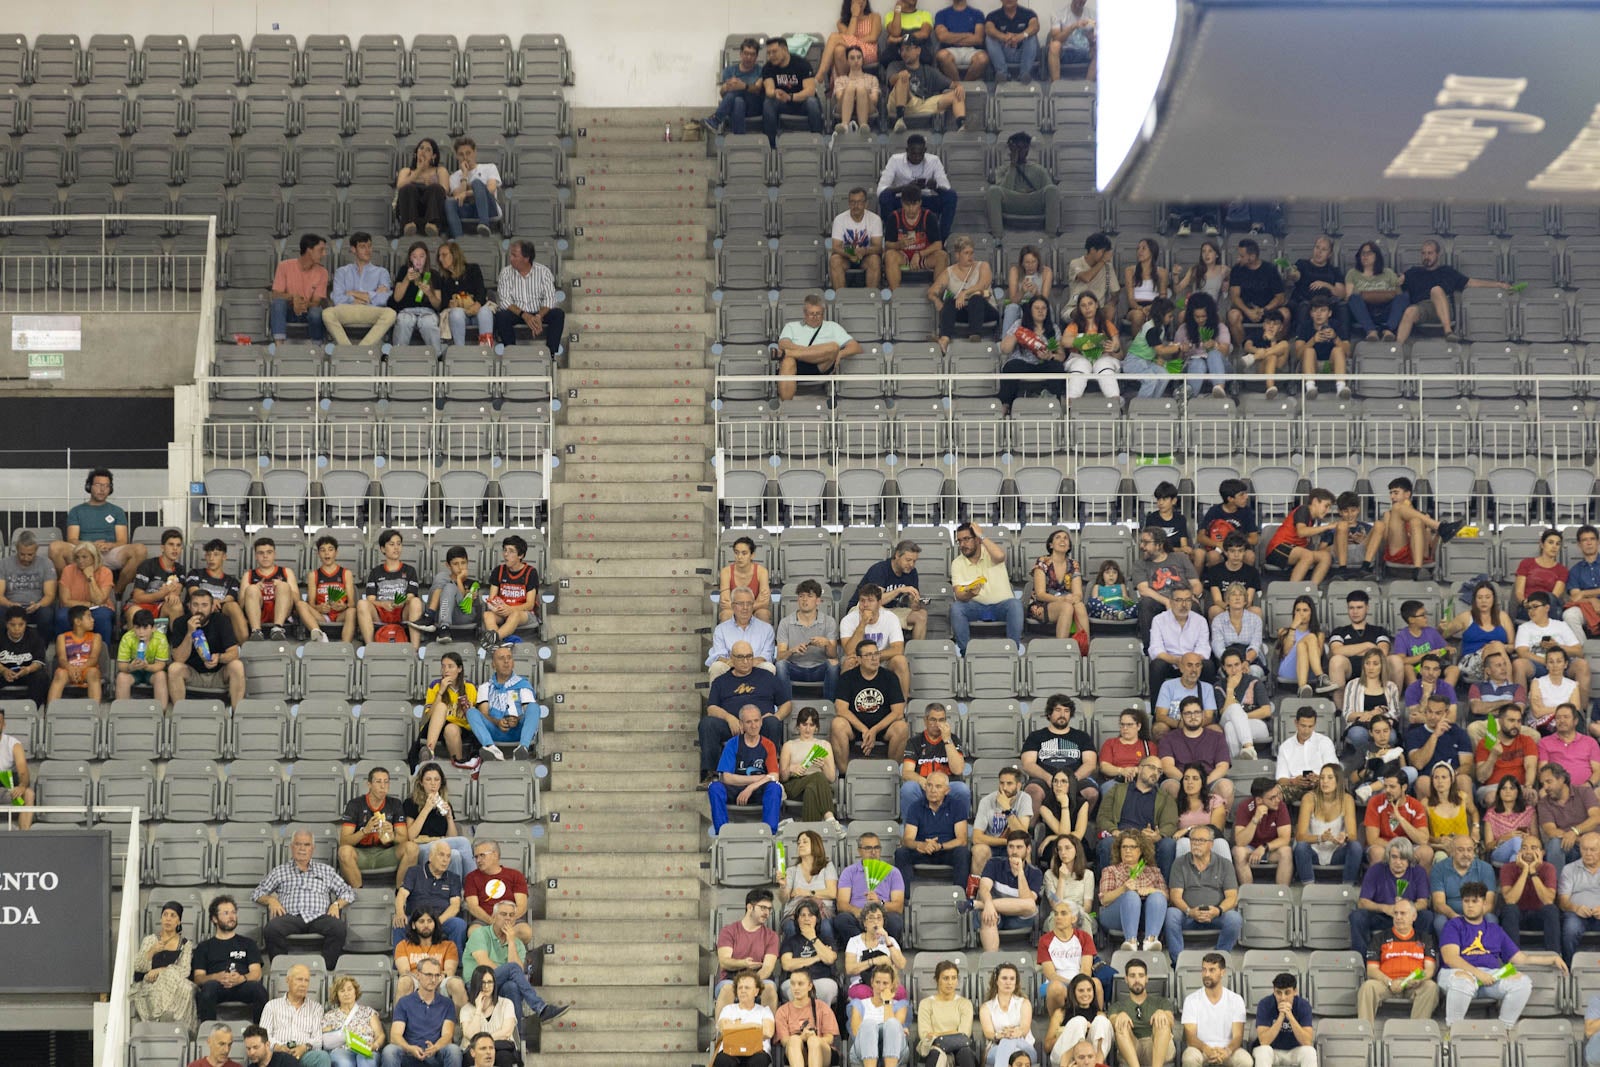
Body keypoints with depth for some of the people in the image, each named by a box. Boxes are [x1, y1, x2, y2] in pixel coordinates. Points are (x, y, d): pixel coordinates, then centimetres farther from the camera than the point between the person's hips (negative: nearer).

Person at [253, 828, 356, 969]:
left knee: (339, 928, -35)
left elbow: (348, 892, 25)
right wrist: (270, 900, 1)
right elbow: (257, 894, 24)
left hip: (318, 917, 0)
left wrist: (337, 904, 3)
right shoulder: (280, 871, 26)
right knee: (272, 928, -37)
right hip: (290, 917, 0)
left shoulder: (325, 870, 28)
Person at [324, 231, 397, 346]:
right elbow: (338, 300, 3)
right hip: (347, 313, 0)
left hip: (372, 313, 0)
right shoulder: (342, 272, 22)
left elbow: (383, 299, 3)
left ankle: (362, 348, -40)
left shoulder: (381, 272, 22)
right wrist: (371, 296, 2)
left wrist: (354, 294, 6)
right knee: (327, 313, -33)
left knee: (390, 313, -34)